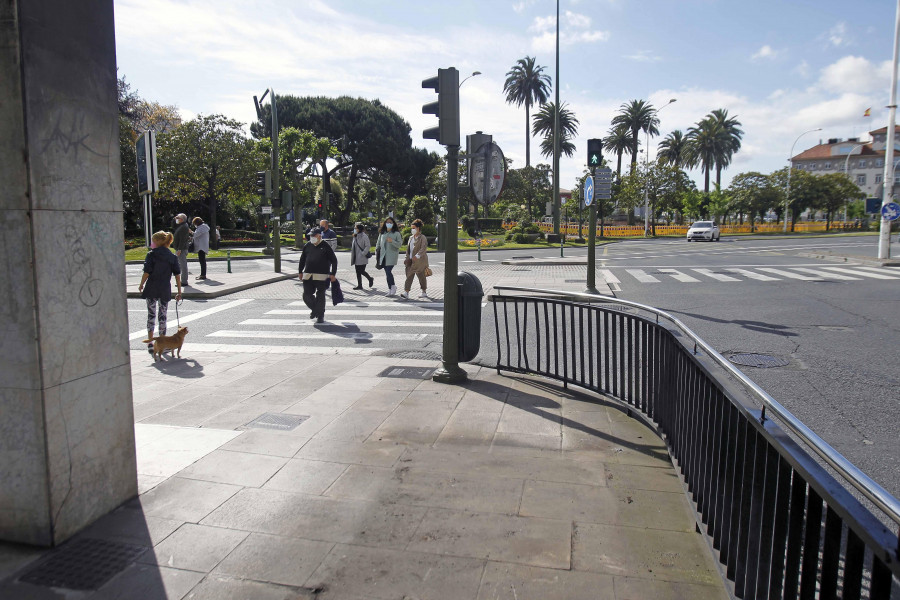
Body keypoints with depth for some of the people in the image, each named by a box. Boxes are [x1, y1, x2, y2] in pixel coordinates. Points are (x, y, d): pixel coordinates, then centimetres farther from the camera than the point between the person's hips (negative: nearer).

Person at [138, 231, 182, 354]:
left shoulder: (151, 254, -4)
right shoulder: (172, 256, 4)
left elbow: (147, 272, -9)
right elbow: (177, 275, 1)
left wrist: (141, 285, 7)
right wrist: (179, 292, 5)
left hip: (151, 289, -2)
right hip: (165, 290, 2)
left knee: (151, 315, 6)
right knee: (162, 316, 10)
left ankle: (150, 343, 1)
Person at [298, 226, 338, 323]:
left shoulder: (325, 246, -3)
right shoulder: (307, 246, 8)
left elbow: (334, 260, 0)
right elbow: (302, 259, 19)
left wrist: (332, 274, -4)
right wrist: (300, 272, 17)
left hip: (321, 276, -4)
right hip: (308, 275, 4)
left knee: (320, 296, -1)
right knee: (307, 295, 4)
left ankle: (320, 315, 13)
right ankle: (315, 309, 30)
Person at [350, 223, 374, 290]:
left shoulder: (364, 236, -12)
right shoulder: (355, 236, 13)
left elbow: (368, 246, -15)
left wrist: (363, 253, -18)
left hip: (362, 258, -8)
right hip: (357, 258, 8)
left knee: (361, 271, -4)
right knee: (358, 272, 7)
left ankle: (370, 279, 20)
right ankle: (359, 285, 13)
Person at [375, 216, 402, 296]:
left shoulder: (396, 234, 0)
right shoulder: (382, 233, 14)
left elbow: (399, 244, -6)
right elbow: (378, 243, 20)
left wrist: (392, 241, -21)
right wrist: (377, 253, 12)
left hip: (391, 256, -5)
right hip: (383, 256, 5)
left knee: (388, 271, -15)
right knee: (387, 273, 7)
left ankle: (393, 287, 3)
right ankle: (390, 289, 14)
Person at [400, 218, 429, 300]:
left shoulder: (422, 238, -8)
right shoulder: (411, 237, 15)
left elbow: (423, 248, -20)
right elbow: (408, 249, 20)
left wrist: (417, 256, -31)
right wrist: (408, 258, 11)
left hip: (419, 261, -7)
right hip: (411, 261, 7)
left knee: (421, 276, 4)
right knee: (409, 276, -1)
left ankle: (424, 293, 17)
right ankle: (406, 293, -6)